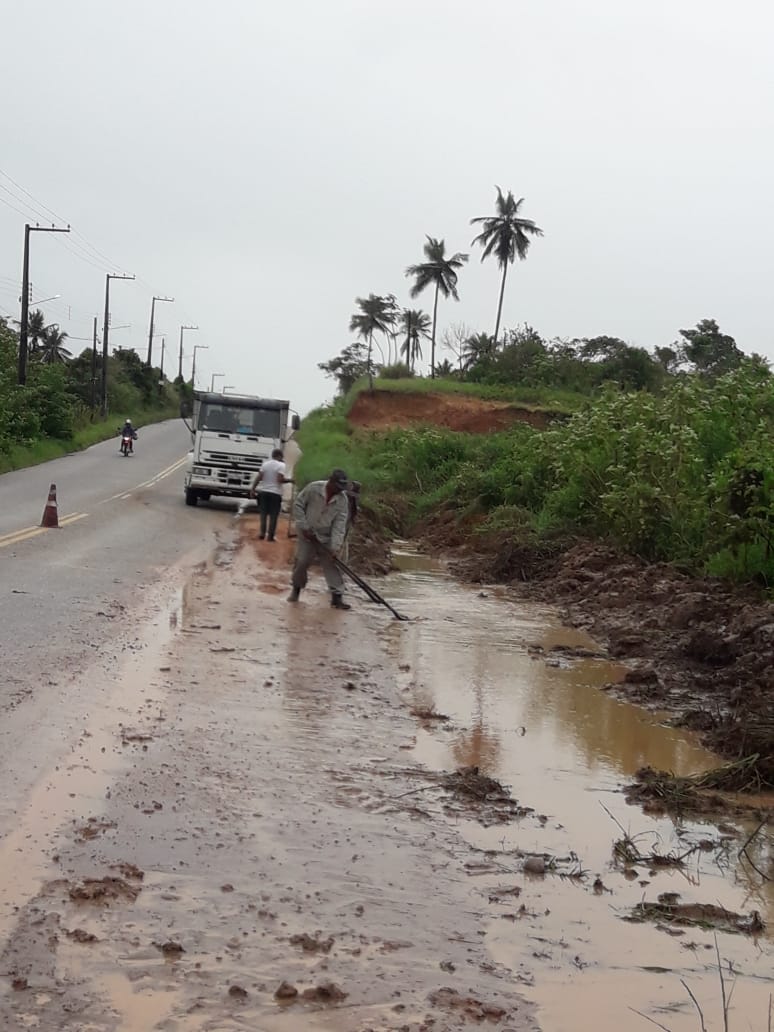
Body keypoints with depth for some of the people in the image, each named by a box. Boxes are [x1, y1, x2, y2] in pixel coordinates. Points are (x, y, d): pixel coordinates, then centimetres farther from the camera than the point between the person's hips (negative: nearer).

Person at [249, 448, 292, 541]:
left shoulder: (265, 464, 6)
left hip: (263, 491, 4)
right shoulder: (281, 465, -8)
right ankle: (271, 535, 0)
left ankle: (262, 533, 10)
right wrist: (289, 480, -3)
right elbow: (280, 479, -18)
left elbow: (258, 477, 1)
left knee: (263, 514, 12)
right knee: (273, 515, 1)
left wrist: (252, 489, 3)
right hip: (275, 493, -4)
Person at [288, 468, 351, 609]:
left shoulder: (343, 499, -13)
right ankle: (296, 589, 23)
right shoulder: (313, 488, -19)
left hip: (327, 538, 2)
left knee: (331, 565, -2)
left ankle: (337, 596, 2)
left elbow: (340, 524, -14)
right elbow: (298, 505, -10)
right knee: (301, 562, 0)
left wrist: (335, 547, -20)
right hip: (308, 534, -1)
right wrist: (304, 527, -13)